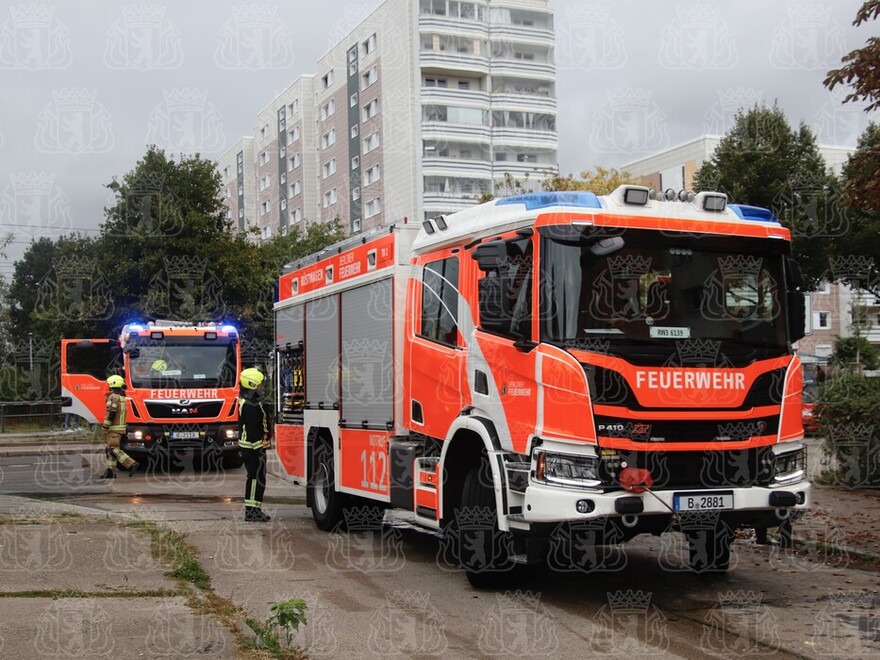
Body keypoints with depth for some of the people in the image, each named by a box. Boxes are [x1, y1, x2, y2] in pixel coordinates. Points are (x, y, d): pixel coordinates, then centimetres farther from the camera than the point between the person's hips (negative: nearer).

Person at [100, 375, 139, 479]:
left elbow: (111, 414, -20)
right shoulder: (122, 397, 16)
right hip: (121, 427, 9)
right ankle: (110, 471, 10)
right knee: (110, 449, 11)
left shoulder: (113, 397, -14)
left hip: (114, 428, -9)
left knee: (113, 449, -9)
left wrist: (105, 427, -17)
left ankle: (131, 464, -14)